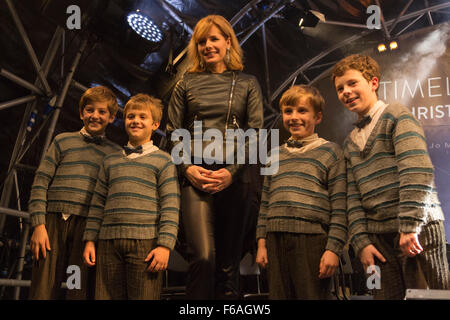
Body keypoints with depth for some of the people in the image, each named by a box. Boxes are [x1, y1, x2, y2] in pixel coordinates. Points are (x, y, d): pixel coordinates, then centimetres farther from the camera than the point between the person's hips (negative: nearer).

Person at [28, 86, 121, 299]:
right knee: (43, 291, -2)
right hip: (54, 221, 0)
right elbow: (41, 183, 7)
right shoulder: (63, 141, 14)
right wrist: (38, 225, -4)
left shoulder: (115, 153, 14)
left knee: (80, 291, 0)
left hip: (88, 225, 0)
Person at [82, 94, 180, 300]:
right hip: (109, 241, 4)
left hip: (145, 242, -4)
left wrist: (165, 245, -10)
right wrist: (90, 240, 11)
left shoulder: (163, 161, 6)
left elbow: (170, 207, -2)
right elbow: (98, 203, 18)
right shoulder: (110, 161, 19)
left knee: (143, 297, -2)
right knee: (106, 296, 6)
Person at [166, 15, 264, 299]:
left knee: (229, 261, 4)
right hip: (195, 177, 0)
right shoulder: (187, 84, 14)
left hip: (234, 178, 1)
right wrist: (187, 168, -7)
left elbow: (255, 134, 4)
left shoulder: (247, 84, 13)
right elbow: (173, 133, 10)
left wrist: (232, 171, -10)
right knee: (202, 256, -16)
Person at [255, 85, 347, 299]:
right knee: (278, 295, 9)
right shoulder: (275, 155, 17)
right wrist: (261, 243, 11)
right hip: (276, 242, 4)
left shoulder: (330, 151, 4)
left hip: (312, 241, -4)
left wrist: (333, 249, -10)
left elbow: (340, 206, -3)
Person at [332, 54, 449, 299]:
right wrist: (361, 241, 1)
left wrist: (410, 227, -20)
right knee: (386, 294, 4)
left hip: (417, 230, -6)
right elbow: (353, 196, 12)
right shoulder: (350, 142, 18)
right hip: (379, 235, 6)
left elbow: (418, 172, -14)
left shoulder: (396, 116, -2)